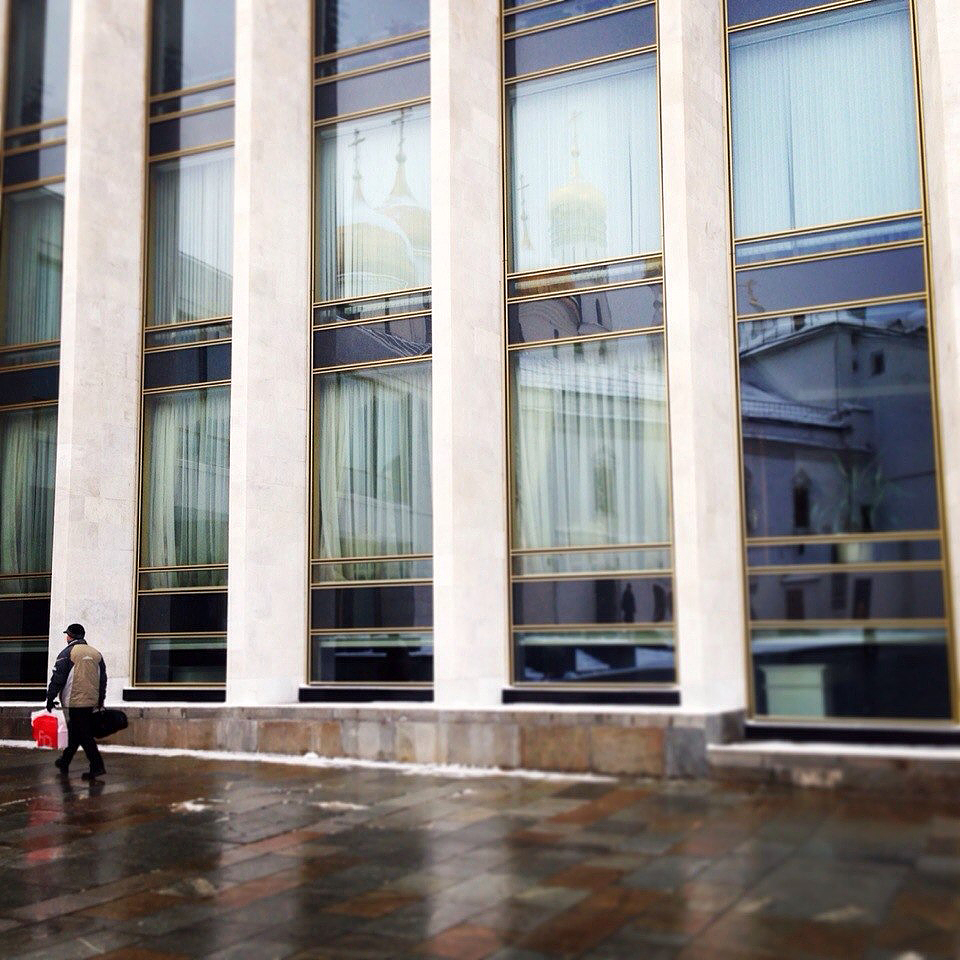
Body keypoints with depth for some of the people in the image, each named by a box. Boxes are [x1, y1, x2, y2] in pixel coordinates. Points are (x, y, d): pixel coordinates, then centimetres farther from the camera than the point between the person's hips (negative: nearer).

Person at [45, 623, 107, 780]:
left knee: (83, 735, -6)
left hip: (74, 702, -6)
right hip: (91, 701, 6)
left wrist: (50, 698, -1)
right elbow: (103, 679, 16)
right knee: (75, 733, 20)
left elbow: (57, 678, -9)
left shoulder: (67, 653, -6)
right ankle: (64, 761, 32)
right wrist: (100, 701, 23)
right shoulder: (96, 653, 12)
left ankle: (97, 766, -13)